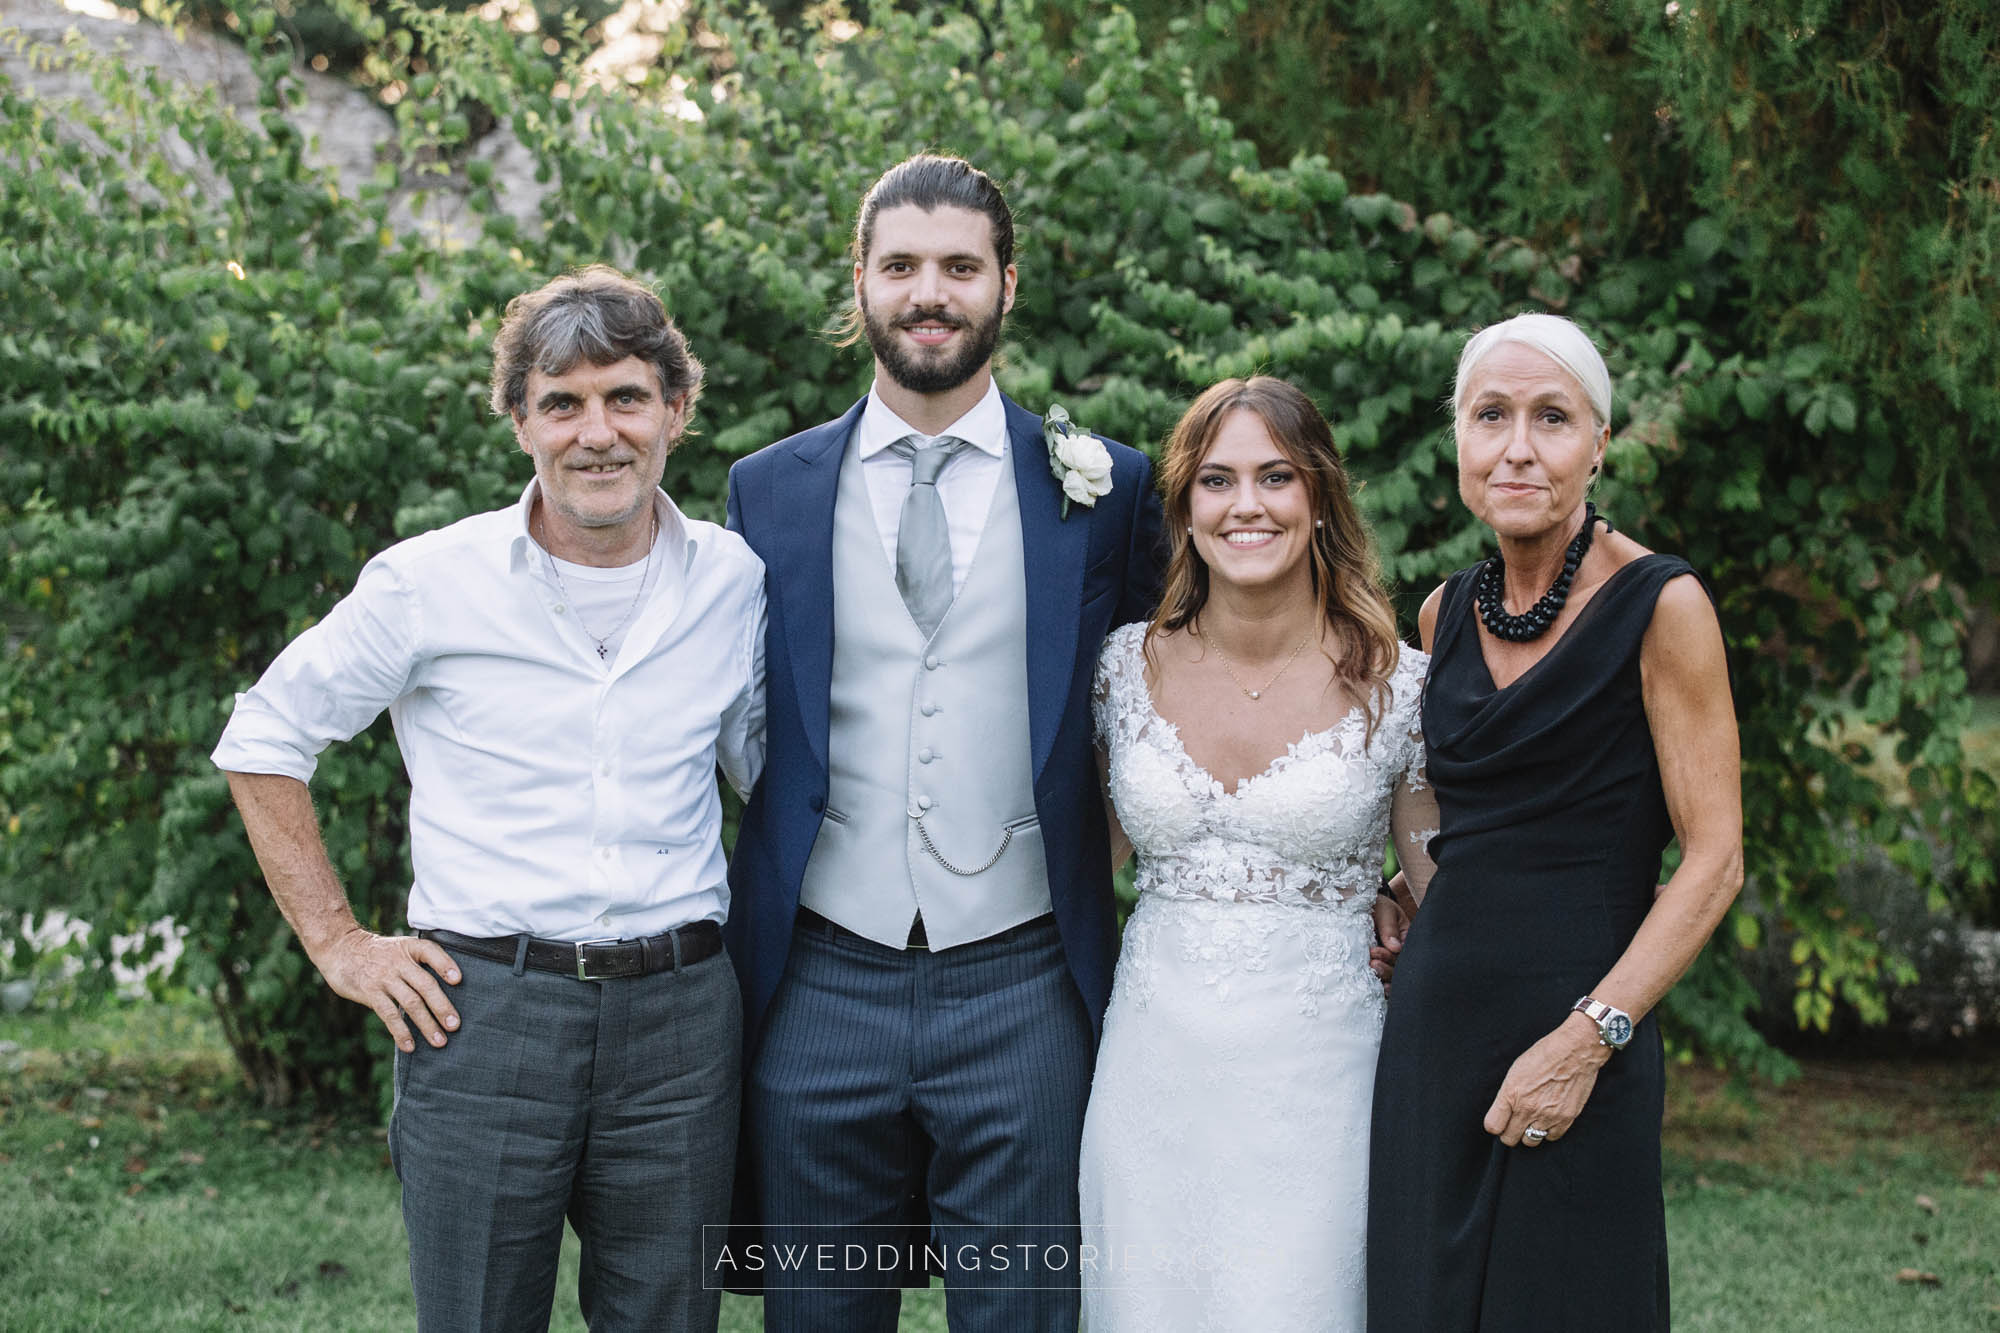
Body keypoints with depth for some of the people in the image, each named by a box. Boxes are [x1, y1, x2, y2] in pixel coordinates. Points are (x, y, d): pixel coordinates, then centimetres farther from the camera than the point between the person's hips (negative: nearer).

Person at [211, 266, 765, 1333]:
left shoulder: (733, 581, 5)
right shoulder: (430, 584, -3)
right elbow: (263, 743, 7)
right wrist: (337, 944, 3)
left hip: (680, 1013, 2)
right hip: (483, 1010, -2)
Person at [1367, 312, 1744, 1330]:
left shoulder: (1659, 606, -8)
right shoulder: (1447, 612, 9)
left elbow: (1714, 860, -10)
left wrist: (1587, 1038, -17)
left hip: (1577, 1031, -5)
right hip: (1433, 1019, 6)